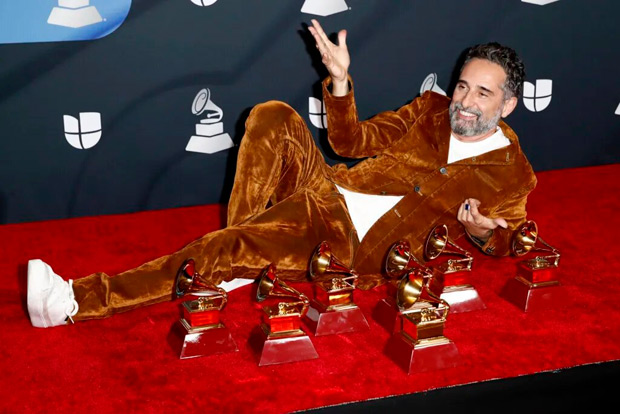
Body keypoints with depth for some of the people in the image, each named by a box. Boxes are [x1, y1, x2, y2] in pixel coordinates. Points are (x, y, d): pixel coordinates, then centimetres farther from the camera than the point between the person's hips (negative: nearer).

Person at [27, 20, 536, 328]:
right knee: (273, 117, -20)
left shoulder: (511, 171, 6)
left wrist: (481, 231, -14)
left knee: (226, 251, -26)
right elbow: (352, 142, 20)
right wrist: (340, 81, 4)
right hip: (326, 190, 6)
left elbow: (504, 242, 11)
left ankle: (76, 301, -26)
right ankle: (240, 249, -16)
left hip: (360, 245, -5)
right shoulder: (432, 108, 17)